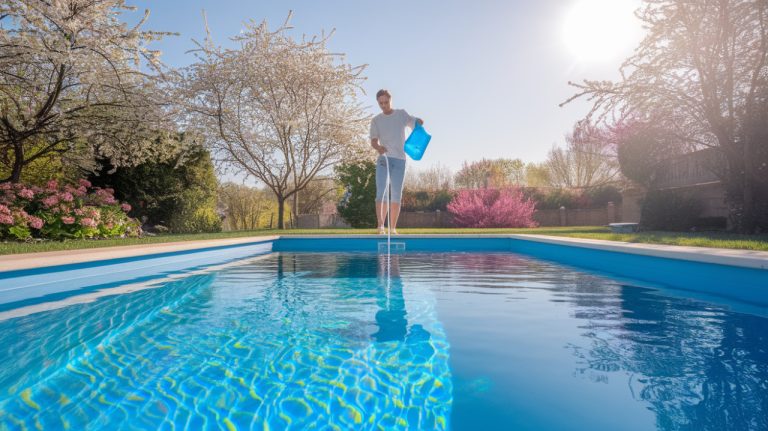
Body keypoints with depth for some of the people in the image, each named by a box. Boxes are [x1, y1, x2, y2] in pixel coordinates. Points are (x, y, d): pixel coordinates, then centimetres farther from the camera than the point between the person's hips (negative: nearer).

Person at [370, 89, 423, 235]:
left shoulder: (401, 114, 13)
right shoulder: (376, 120, 10)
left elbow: (417, 125, 15)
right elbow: (373, 141, -1)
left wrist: (419, 122, -11)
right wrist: (378, 147, -26)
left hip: (400, 159, 1)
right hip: (383, 159, -1)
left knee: (396, 195, -1)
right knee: (381, 192, -16)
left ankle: (393, 228, 2)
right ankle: (380, 226, -24)